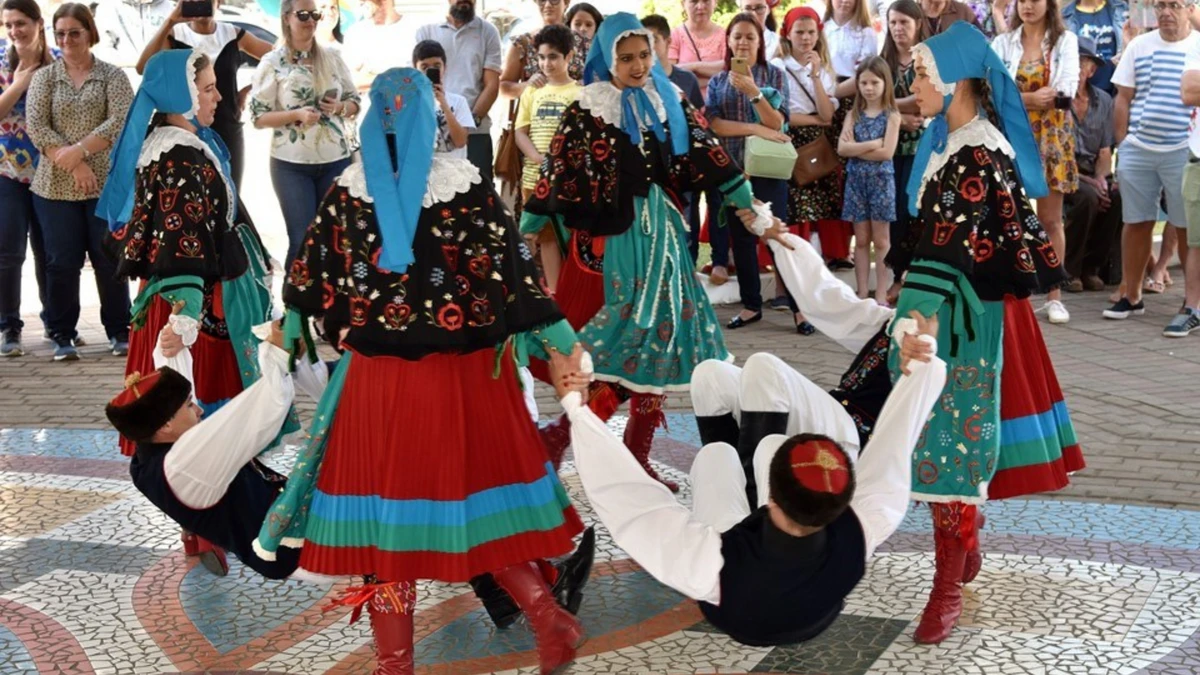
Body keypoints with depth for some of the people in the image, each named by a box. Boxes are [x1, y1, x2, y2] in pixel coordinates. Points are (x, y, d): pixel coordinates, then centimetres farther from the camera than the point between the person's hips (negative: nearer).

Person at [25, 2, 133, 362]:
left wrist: (80, 150, -18)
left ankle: (119, 331, 14)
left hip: (107, 184, -1)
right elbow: (35, 127, -3)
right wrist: (74, 165, -14)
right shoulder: (44, 77, 8)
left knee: (110, 259, 3)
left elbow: (120, 122, -9)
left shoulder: (112, 75, 4)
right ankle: (62, 335, 12)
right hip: (55, 186, 1)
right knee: (61, 262, 3)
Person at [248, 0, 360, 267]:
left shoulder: (332, 58, 6)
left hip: (336, 161, 3)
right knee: (303, 239, -3)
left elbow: (355, 102, 13)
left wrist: (339, 107, -9)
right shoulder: (272, 63, -4)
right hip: (292, 165, -3)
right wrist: (297, 115, -19)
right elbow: (258, 117, -5)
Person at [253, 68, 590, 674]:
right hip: (464, 366, 0)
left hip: (380, 369, 0)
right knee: (480, 488, 14)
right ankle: (548, 621, 15)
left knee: (383, 492, 8)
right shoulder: (464, 182, -6)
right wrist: (550, 326, 2)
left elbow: (314, 259, 10)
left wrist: (294, 316, 27)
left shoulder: (348, 187, -1)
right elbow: (509, 259, -6)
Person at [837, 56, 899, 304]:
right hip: (856, 180, 3)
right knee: (861, 240, 7)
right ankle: (862, 293, 12)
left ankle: (881, 294, 5)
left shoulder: (891, 115, -2)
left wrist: (857, 148, -10)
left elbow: (887, 152, -13)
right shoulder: (854, 114, 7)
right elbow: (842, 148, -6)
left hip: (881, 179, -3)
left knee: (881, 240, 2)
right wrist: (872, 144, -13)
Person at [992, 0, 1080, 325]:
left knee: (1051, 220, 2)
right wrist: (1034, 97, -15)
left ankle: (1054, 295, 7)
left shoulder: (1065, 41, 6)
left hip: (1052, 137, -1)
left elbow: (1065, 91, -6)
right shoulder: (1003, 43, 9)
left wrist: (1017, 96, -6)